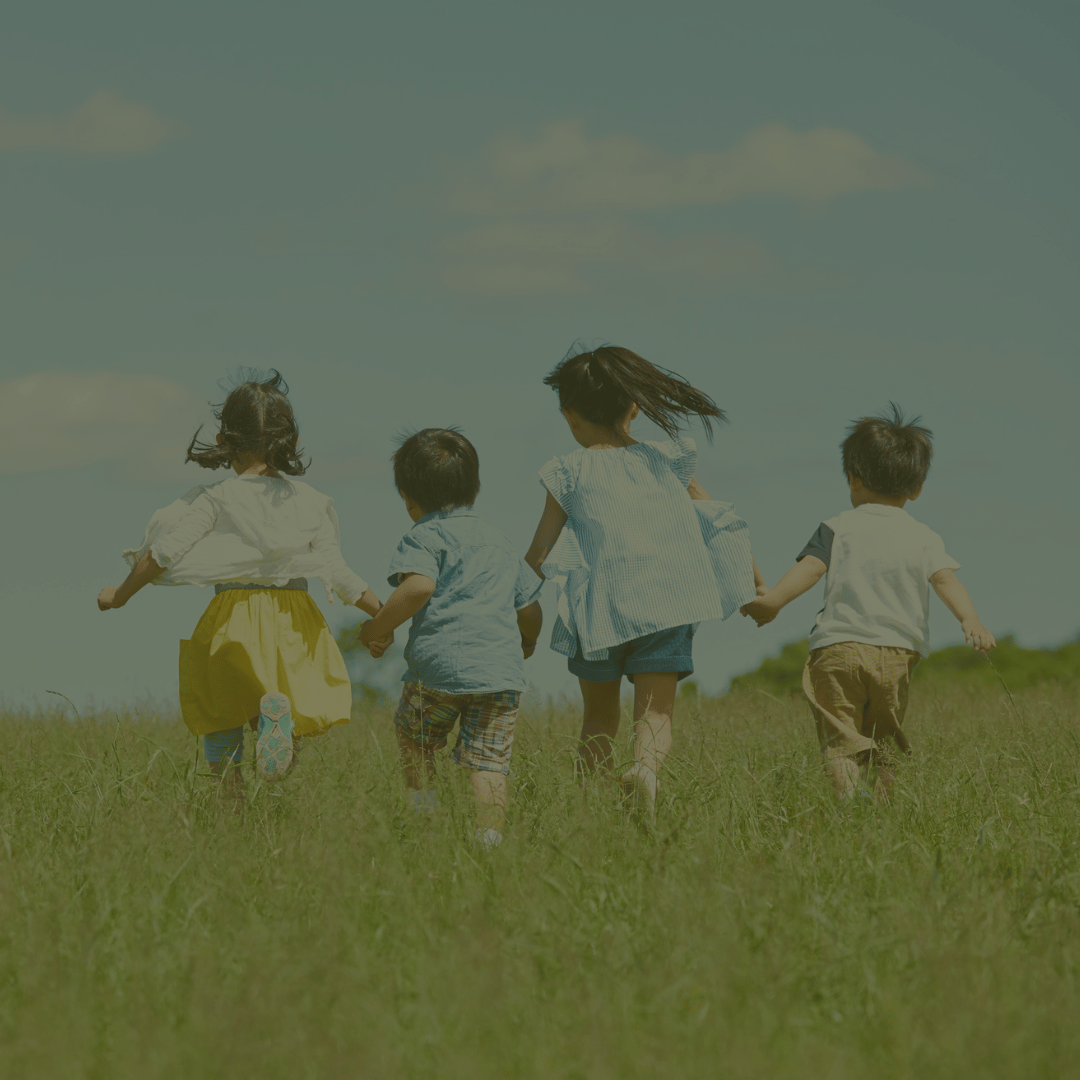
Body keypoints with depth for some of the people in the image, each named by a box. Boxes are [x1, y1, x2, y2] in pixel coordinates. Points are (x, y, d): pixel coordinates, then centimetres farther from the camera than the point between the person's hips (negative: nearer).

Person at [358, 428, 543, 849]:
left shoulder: (424, 538, 2)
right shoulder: (501, 545, 23)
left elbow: (419, 586, -18)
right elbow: (529, 609, 28)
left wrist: (379, 628, -5)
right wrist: (527, 643, 49)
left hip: (440, 667, -4)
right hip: (502, 671, 4)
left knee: (413, 735, 21)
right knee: (488, 762, 2)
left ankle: (424, 809, 13)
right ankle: (490, 838, -9)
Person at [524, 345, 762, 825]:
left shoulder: (569, 473, 2)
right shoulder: (666, 461, 10)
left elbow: (538, 559, 1)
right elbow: (719, 521, 14)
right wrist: (756, 584, 24)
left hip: (600, 609, -1)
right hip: (668, 604, 1)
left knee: (599, 714, 17)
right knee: (655, 711, -3)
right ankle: (647, 768, -32)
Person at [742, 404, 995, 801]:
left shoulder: (839, 528, 9)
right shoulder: (924, 538, 13)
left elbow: (810, 567, -6)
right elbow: (945, 577, -3)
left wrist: (773, 600, -14)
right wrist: (970, 620, -14)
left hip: (838, 644, -2)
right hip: (897, 651, 2)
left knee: (839, 737, -6)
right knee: (884, 738, 16)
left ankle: (847, 791, -30)